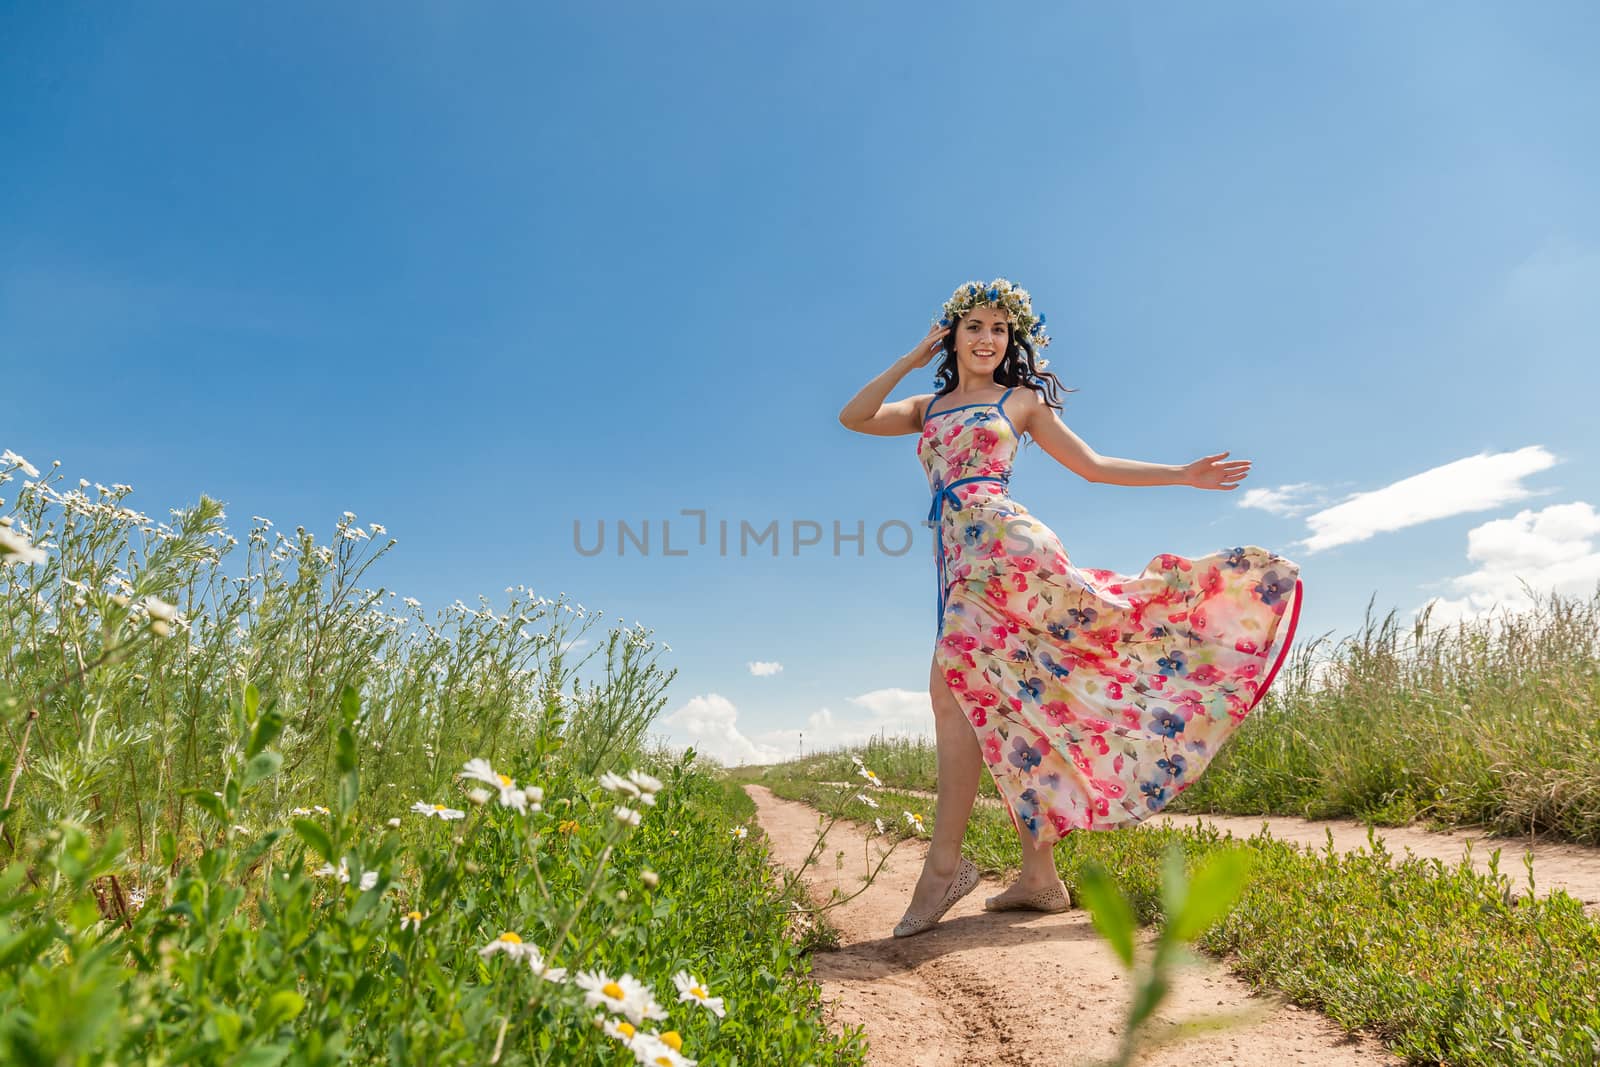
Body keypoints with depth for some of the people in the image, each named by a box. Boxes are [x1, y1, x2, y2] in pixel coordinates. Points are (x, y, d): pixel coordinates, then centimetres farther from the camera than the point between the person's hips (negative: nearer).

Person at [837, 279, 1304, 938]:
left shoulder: (1022, 400, 15)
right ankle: (1040, 876, 7)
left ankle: (945, 861, -17)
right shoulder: (926, 407, 24)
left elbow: (1093, 466, 15)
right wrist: (912, 359, 13)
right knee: (995, 703, 1)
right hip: (956, 555, 5)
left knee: (952, 676, -22)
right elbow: (852, 417, 9)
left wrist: (1183, 475, 11)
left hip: (1000, 533, -5)